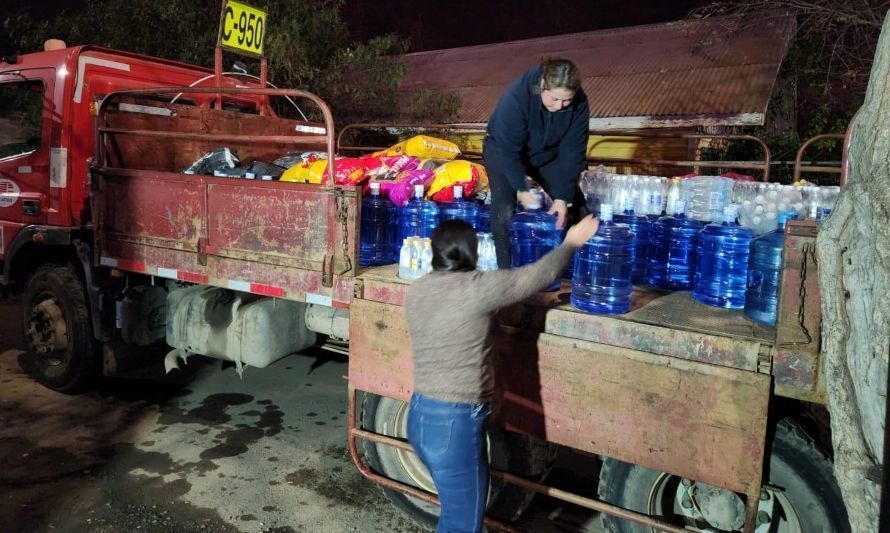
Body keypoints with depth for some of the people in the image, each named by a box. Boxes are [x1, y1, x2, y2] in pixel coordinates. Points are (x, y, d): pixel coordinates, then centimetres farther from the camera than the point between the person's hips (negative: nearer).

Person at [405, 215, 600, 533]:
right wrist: (571, 243, 11)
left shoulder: (417, 291, 3)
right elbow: (538, 274, -6)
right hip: (455, 423, -8)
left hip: (420, 414, 8)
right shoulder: (476, 288, -17)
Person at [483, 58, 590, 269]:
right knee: (504, 208, -21)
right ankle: (507, 270, -10)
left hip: (546, 153, 4)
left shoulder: (579, 103, -25)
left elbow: (572, 152, -21)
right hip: (503, 148, -3)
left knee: (577, 205, -2)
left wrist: (563, 197, -26)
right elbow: (509, 149, -31)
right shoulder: (516, 97, -37)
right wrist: (522, 189, -30)